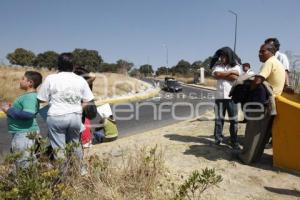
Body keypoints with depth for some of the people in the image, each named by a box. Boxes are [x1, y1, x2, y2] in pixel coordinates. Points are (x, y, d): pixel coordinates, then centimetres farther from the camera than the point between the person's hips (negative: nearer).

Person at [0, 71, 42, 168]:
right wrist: (11, 109, 12)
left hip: (25, 134, -11)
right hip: (20, 133, 11)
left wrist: (9, 111, -20)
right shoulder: (28, 95, 13)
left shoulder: (30, 97, -19)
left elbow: (28, 114, -32)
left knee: (23, 163, -4)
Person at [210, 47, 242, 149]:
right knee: (218, 118, 6)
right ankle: (217, 139, 15)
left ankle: (234, 141, 13)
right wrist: (230, 72, -6)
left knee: (234, 119, 3)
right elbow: (216, 74, -11)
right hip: (219, 96, 1)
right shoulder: (218, 66, 10)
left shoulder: (235, 66, 6)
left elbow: (235, 77, -11)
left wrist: (222, 75, -5)